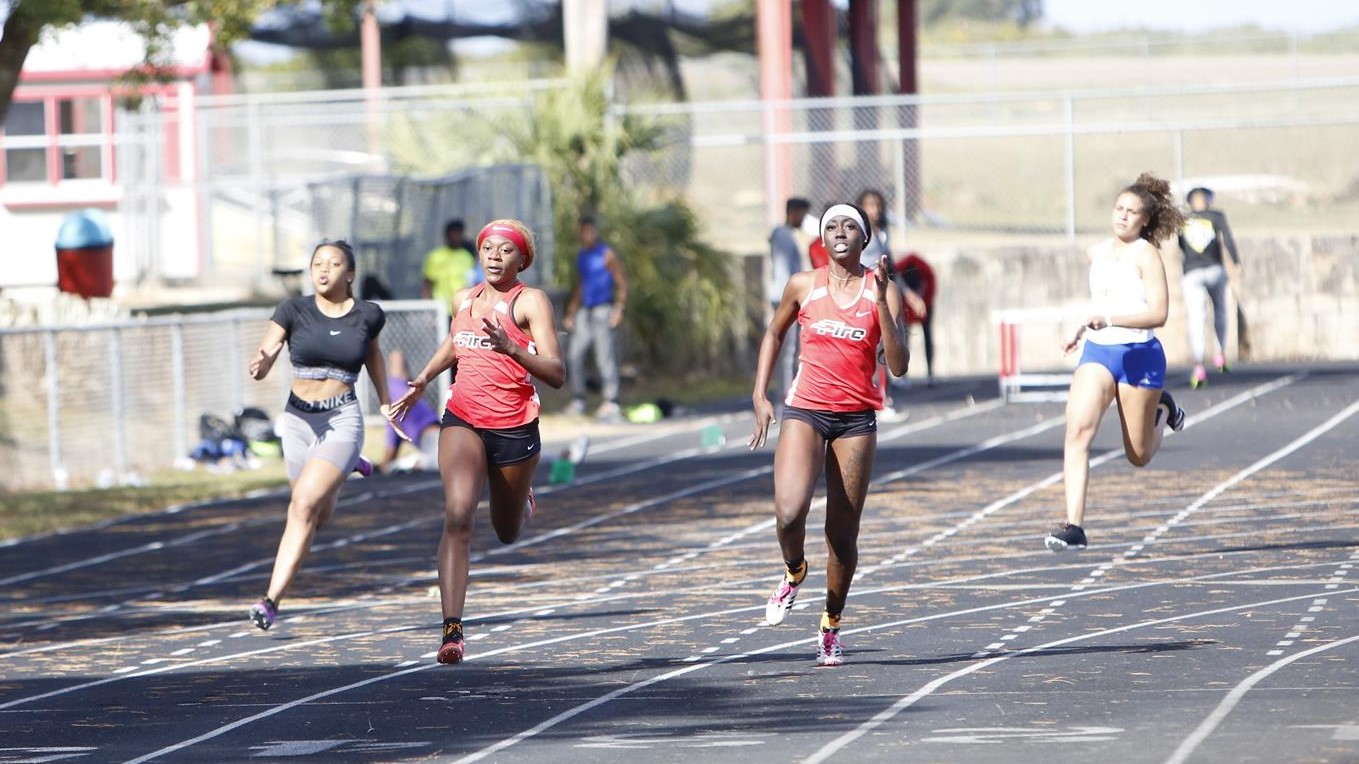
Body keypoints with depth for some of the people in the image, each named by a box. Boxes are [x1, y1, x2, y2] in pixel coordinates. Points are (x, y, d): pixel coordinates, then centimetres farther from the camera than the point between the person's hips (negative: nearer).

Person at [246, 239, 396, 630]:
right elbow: (264, 357, -12)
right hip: (298, 419, 3)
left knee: (304, 505, -20)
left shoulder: (367, 315, 0)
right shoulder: (294, 310, -3)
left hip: (342, 421, -3)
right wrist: (259, 365, -35)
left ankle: (272, 599, -20)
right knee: (320, 513, 18)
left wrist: (385, 400, 25)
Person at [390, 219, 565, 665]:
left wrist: (511, 348, -31)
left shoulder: (531, 302, -8)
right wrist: (422, 381, 22)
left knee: (507, 534, 17)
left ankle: (522, 500, 56)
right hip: (463, 421, 2)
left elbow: (556, 375, -17)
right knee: (458, 515, -22)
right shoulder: (464, 299, 8)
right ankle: (452, 630, -27)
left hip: (515, 428, -2)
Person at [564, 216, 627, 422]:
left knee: (605, 356, -9)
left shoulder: (606, 254, -4)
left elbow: (622, 282, -8)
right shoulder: (581, 256, 17)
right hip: (584, 311, 7)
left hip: (603, 310, -7)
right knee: (574, 354, 1)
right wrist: (571, 313, 19)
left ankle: (610, 403, -8)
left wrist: (618, 309, -17)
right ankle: (577, 401, 7)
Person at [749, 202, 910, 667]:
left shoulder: (883, 289, -1)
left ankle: (831, 625, 22)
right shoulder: (804, 286, 3)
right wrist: (760, 394, 12)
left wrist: (881, 301, -18)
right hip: (805, 411, 0)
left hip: (857, 419, 0)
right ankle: (793, 573, 10)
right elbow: (774, 334, 21)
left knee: (843, 535, 3)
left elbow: (898, 365, -10)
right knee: (789, 512, -23)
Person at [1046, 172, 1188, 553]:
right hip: (1097, 352, 4)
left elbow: (1158, 314, -21)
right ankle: (1074, 526, -24)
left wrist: (1110, 319, -29)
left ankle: (1163, 409, 43)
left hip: (1139, 355, -4)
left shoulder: (1146, 255, -11)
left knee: (1138, 456, 9)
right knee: (1077, 430, -20)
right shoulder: (1096, 253, 8)